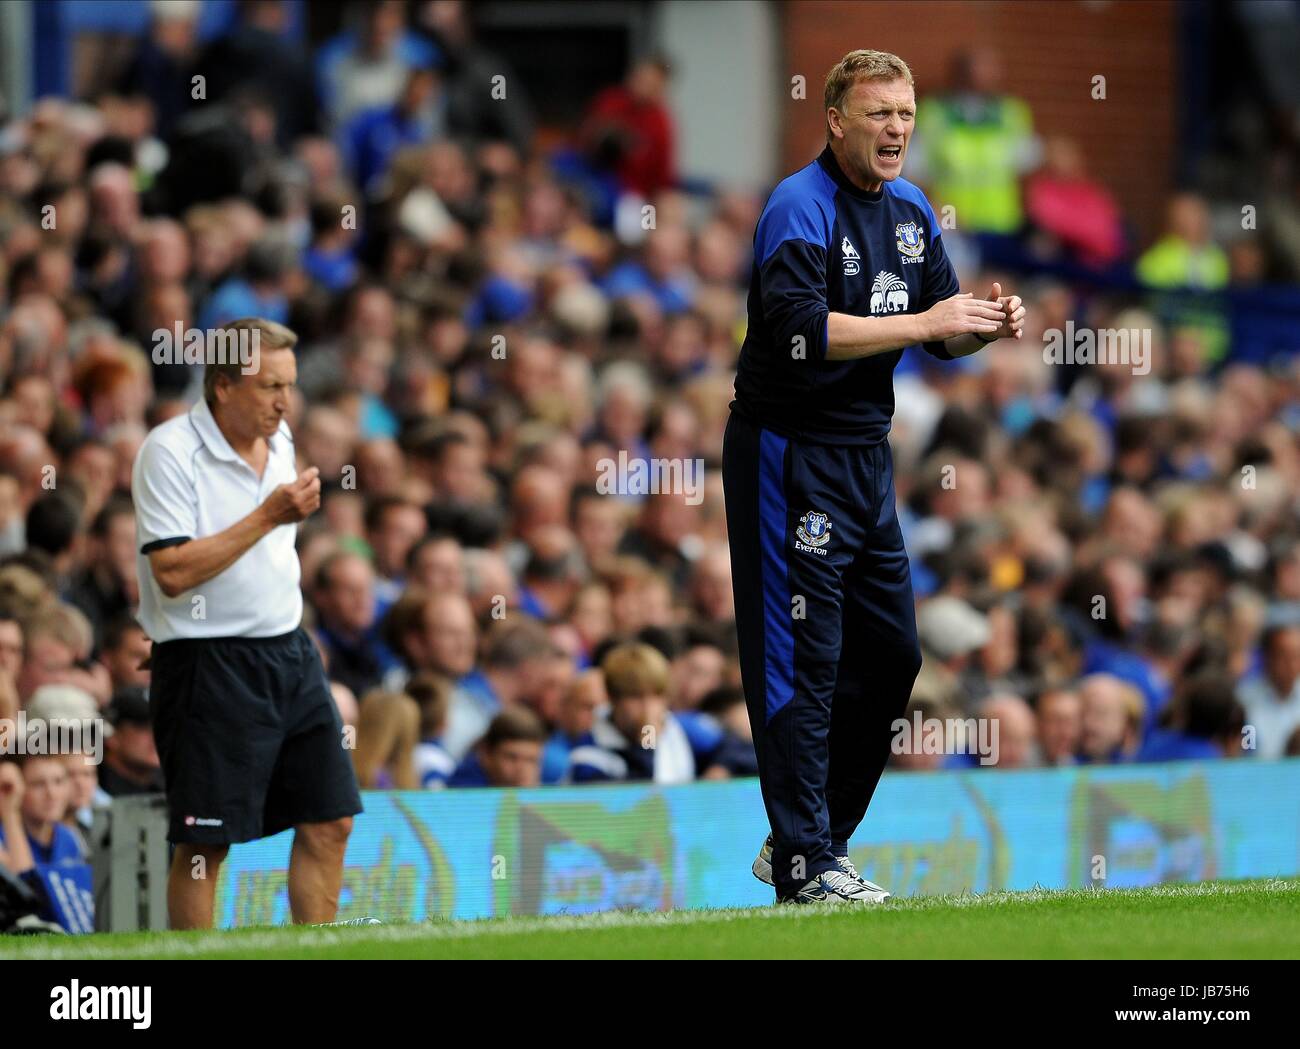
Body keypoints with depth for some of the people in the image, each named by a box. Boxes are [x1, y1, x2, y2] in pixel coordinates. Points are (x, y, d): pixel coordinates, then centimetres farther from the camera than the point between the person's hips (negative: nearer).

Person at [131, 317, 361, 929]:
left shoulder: (278, 440, 10)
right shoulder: (169, 452, -14)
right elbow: (173, 572, -22)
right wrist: (269, 517, -22)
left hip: (289, 651, 8)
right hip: (208, 665, -8)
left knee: (329, 822, 5)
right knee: (204, 846, -5)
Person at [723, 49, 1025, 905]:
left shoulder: (911, 210, 10)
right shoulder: (800, 209, -16)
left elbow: (942, 333, 16)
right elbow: (801, 331, -29)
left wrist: (991, 328, -6)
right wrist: (925, 323, -28)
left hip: (868, 457, 9)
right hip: (789, 456, -9)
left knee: (891, 654, 12)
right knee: (803, 659, -8)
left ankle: (811, 836, 25)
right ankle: (805, 865, -5)